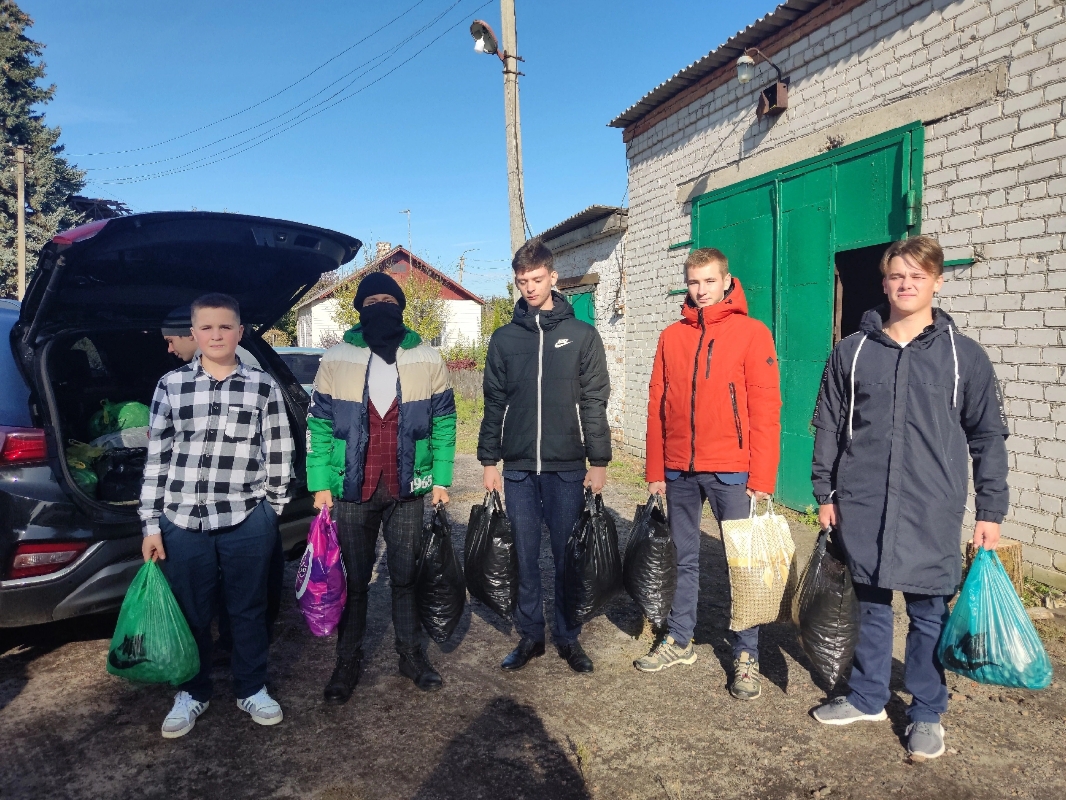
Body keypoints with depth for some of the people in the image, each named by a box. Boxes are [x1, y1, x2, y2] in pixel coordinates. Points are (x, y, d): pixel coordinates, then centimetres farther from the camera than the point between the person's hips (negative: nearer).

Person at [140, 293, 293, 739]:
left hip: (247, 520, -1)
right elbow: (156, 457, 5)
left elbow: (278, 454, 5)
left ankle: (252, 689, 31)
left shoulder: (263, 386, 2)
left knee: (248, 609, 12)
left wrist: (271, 509, 4)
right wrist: (151, 523, 3)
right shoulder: (171, 385, 5)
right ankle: (193, 693, 34)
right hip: (183, 520, 1)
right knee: (190, 614, 12)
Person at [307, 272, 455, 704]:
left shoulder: (427, 359, 1)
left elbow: (443, 424, 4)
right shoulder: (335, 360, -1)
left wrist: (441, 479, -1)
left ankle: (412, 654, 29)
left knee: (407, 576, 12)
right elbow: (319, 427, 1)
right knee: (353, 580, 10)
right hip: (352, 491, 0)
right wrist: (320, 485, -4)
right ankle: (347, 661, 26)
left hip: (408, 490, 1)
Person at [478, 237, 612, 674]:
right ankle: (530, 634, 23)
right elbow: (494, 404, 8)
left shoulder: (581, 335, 2)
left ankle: (568, 636, 22)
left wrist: (599, 462, -4)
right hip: (518, 468, 2)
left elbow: (595, 403, -1)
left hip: (567, 467, -2)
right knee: (525, 556, 9)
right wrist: (489, 461, 5)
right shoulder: (504, 338, 7)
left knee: (568, 555, 6)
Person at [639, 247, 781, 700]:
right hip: (679, 471, 4)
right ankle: (679, 640, 29)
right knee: (683, 558, 15)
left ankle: (746, 656, 18)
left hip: (731, 471, -4)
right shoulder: (672, 337, 9)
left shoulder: (752, 333, -3)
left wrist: (762, 478, -11)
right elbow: (657, 406, 9)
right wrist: (655, 471, 6)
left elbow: (766, 409, -7)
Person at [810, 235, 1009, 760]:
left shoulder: (965, 356, 2)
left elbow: (988, 436, 4)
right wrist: (825, 494, 5)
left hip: (933, 513, -1)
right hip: (862, 506, 1)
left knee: (929, 612, 8)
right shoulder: (852, 352, 4)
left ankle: (927, 713, 26)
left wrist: (991, 510, 2)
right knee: (870, 604, 13)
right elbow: (828, 427, 7)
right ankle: (866, 697, 30)